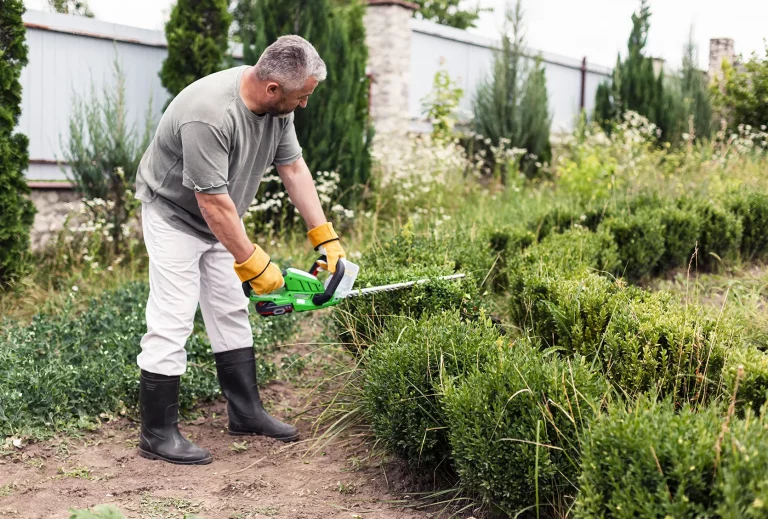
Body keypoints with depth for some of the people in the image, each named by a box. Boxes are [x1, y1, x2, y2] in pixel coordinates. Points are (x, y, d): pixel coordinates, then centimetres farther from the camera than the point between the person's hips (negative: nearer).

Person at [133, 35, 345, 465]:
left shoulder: (277, 103, -10)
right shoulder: (210, 115, -36)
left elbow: (294, 169, -2)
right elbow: (213, 202, -32)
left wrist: (327, 240, -4)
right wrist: (254, 264, -24)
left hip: (217, 219, 9)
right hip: (175, 215, -8)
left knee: (231, 313, 11)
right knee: (172, 323, -9)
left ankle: (246, 413, 21)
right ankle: (158, 434, -1)